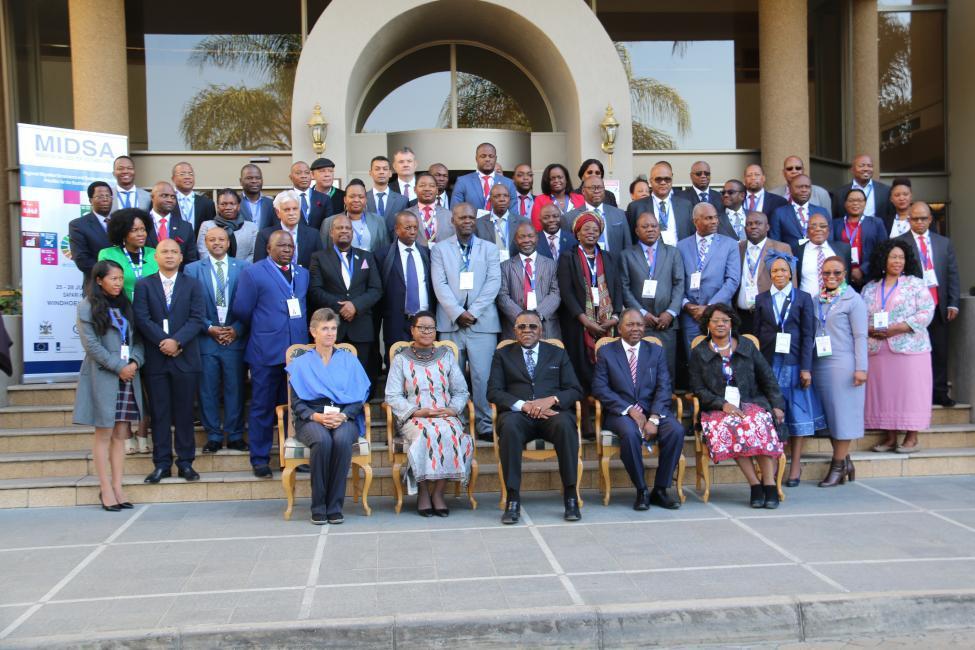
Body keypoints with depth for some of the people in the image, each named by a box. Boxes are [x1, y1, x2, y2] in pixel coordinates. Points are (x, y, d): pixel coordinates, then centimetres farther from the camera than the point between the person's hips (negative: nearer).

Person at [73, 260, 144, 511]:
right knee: (104, 434, -2)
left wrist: (135, 362, -6)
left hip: (128, 376, 5)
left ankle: (117, 488, 6)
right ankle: (106, 489, 1)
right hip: (102, 377, -5)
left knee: (121, 434, 3)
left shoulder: (125, 306, 16)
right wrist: (118, 367, -13)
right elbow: (91, 344, -9)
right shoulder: (87, 307, -1)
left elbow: (137, 339, 12)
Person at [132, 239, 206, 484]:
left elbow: (196, 319, -2)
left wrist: (177, 341, -15)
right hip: (155, 359, 0)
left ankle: (185, 462, 11)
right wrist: (163, 342, -13)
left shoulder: (192, 285, 8)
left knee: (184, 412, 4)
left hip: (185, 358, 0)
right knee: (159, 412, 3)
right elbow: (142, 319, -3)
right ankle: (162, 464, 10)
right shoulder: (143, 285, 7)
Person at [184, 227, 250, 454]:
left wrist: (237, 329, -7)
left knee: (235, 388, 3)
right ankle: (213, 436, 12)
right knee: (208, 390, 3)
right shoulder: (193, 269, 7)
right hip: (206, 339, 0)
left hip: (234, 338, 0)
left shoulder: (243, 267, 7)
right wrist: (209, 328, -7)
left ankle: (235, 435, 13)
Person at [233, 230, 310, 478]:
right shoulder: (252, 273, -2)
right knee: (263, 406, 3)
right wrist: (260, 328, 8)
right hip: (266, 352, -5)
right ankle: (260, 459, 13)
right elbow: (241, 310, -2)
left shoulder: (302, 274, 15)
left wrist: (301, 332, 8)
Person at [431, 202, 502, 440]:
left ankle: (485, 425, -1)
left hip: (482, 322, 0)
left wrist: (473, 312, -8)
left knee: (482, 375, -7)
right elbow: (440, 284, 1)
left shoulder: (489, 248, 12)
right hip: (450, 321, 0)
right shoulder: (440, 249, 10)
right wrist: (457, 313, -10)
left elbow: (494, 282, 2)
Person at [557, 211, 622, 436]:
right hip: (580, 324, -3)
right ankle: (586, 422, -1)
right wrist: (585, 320, -13)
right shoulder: (567, 258, 6)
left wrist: (616, 315, -5)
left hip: (608, 324, 3)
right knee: (582, 372, -4)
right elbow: (566, 292, -4)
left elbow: (618, 288, 11)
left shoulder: (609, 258, 17)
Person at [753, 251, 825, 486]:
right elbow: (757, 333, 7)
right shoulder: (761, 299, 9)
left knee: (796, 412, 3)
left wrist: (806, 368, -8)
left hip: (793, 363, -1)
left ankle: (795, 466, 11)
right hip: (768, 363, 1)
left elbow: (808, 335, 0)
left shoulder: (803, 298, 5)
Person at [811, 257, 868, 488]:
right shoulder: (815, 300, 13)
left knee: (842, 412, 0)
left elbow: (860, 336, -5)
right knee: (828, 414, 7)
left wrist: (861, 368, -11)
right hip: (819, 364, 5)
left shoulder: (853, 299, -1)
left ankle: (838, 465, 7)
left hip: (843, 364, -5)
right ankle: (844, 461, 18)